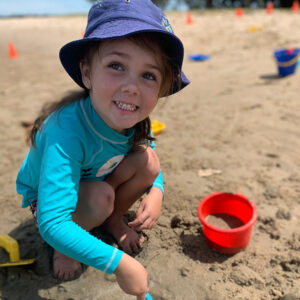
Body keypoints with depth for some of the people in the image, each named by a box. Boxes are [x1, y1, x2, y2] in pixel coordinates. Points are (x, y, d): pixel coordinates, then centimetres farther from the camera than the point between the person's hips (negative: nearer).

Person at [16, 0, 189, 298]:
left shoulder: (134, 119, -23)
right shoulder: (66, 131, -42)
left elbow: (152, 166, -2)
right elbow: (51, 224, -42)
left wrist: (155, 192, -23)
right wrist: (120, 263, -40)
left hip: (95, 182, 5)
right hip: (46, 197, -4)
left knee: (148, 160, -18)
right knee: (101, 196, -34)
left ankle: (113, 221, 7)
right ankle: (64, 247, -1)